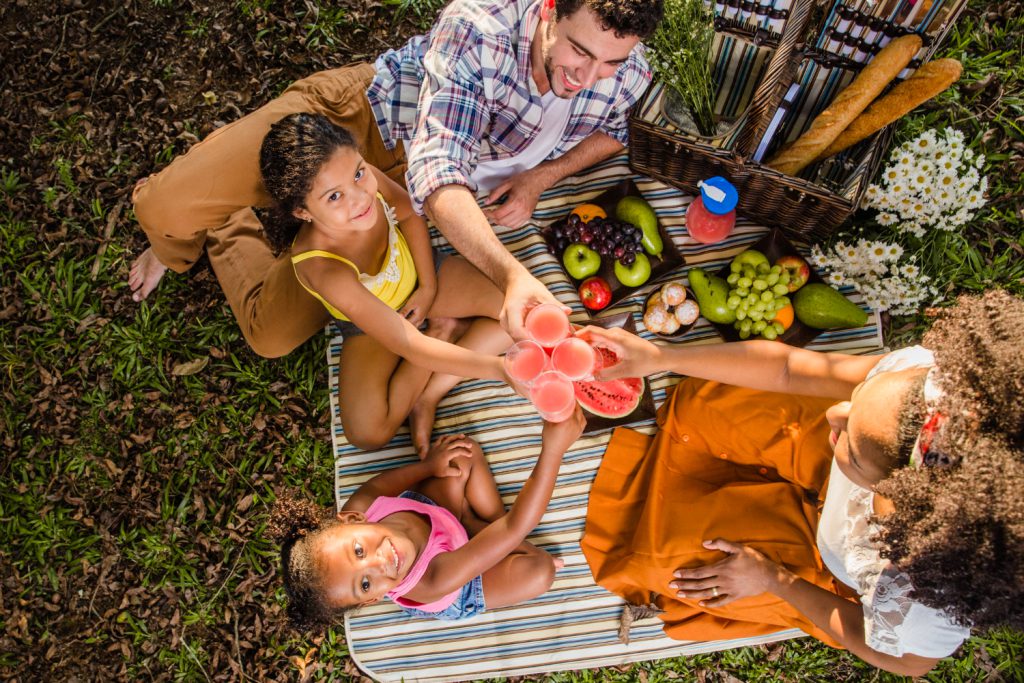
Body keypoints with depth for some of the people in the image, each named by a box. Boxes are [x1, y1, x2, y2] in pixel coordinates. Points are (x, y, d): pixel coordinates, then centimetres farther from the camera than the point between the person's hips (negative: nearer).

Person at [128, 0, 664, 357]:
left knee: (273, 336, -6)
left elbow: (610, 130, 7)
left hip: (399, 194, 4)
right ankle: (185, 241, 23)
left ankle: (225, 230, 27)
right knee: (163, 207, -18)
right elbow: (439, 168, -41)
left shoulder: (625, 74, -17)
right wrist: (509, 272, -58)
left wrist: (543, 177, -13)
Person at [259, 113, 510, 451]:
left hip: (414, 269, 4)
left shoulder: (365, 181, -32)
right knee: (366, 433, -21)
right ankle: (439, 332, -3)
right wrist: (503, 369, -43)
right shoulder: (324, 268, -43)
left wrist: (429, 286, -8)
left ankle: (430, 392, -8)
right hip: (373, 321, -4)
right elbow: (408, 345, -40)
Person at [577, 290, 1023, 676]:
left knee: (667, 553, 2)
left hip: (834, 576, -3)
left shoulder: (925, 605, -45)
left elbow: (905, 661, -19)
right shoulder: (932, 374, -39)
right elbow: (789, 367, -23)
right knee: (697, 406, 8)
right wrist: (661, 358, -24)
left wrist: (773, 579, -13)